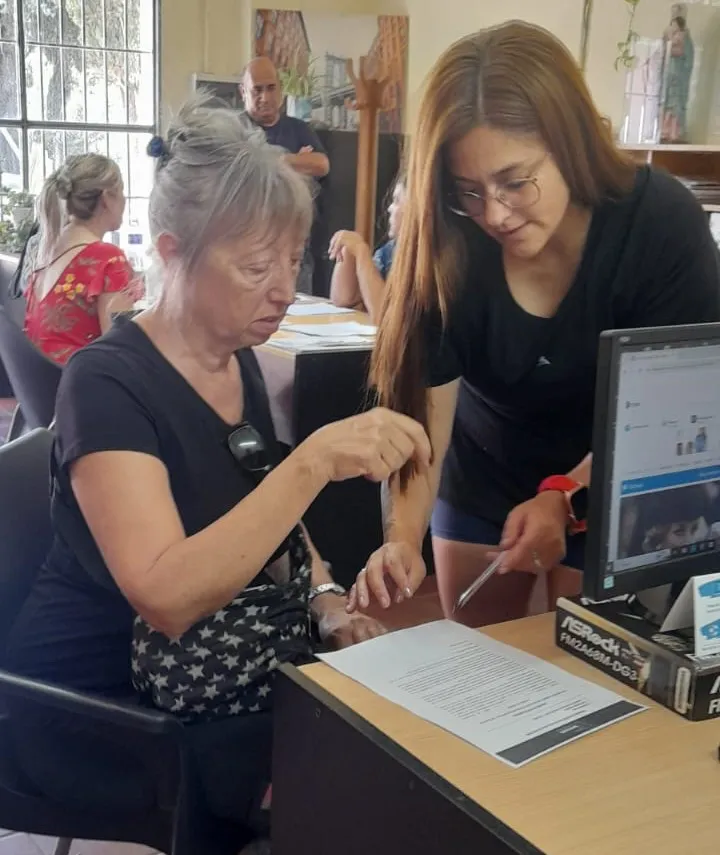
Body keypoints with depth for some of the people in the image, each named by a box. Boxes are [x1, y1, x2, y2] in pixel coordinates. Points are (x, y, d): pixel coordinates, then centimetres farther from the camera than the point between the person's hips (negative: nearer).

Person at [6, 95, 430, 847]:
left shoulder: (239, 363, 5)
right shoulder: (108, 383, -20)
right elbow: (167, 596, -32)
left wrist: (328, 601, -1)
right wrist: (316, 458, -39)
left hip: (239, 679, 8)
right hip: (111, 716, -7)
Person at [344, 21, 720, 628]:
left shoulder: (664, 224, -25)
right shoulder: (447, 246, -22)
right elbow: (420, 408, -24)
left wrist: (565, 498, -37)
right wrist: (403, 535, -39)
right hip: (482, 477, 2)